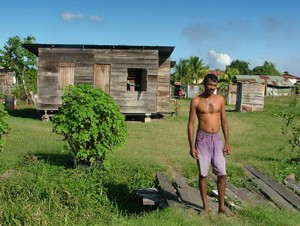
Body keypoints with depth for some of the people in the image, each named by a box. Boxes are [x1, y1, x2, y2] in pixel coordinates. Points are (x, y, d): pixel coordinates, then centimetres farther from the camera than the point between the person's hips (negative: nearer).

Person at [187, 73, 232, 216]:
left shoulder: (220, 99, 5)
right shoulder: (196, 101, -4)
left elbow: (224, 121, 10)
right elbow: (191, 124, -3)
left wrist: (227, 142, 5)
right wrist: (191, 146, -8)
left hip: (217, 139, 3)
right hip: (202, 139, -3)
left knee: (222, 174, 1)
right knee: (203, 174, 3)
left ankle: (221, 206, 14)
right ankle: (205, 206, 16)